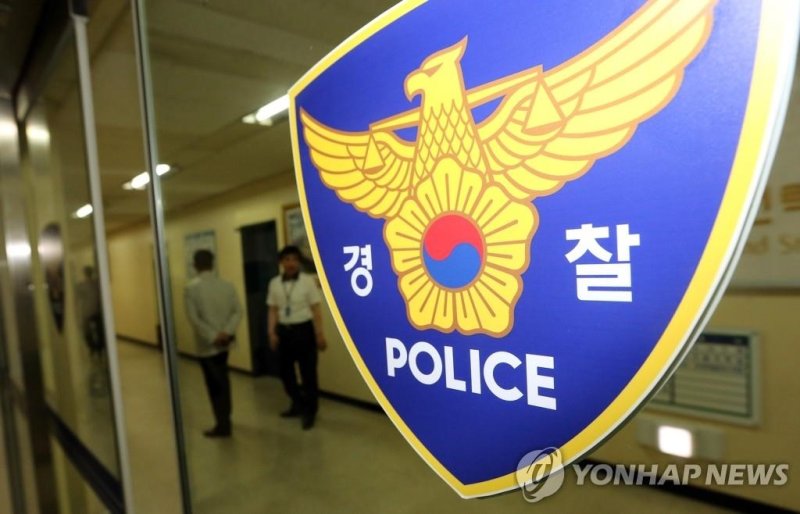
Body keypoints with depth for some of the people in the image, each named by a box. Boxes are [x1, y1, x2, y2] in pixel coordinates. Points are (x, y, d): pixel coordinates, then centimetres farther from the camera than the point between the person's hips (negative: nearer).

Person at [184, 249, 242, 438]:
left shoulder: (191, 288, -11)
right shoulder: (227, 285, 1)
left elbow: (194, 318, -18)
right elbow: (237, 311, -6)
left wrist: (212, 336, -16)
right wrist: (227, 332, -13)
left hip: (207, 344, -5)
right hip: (224, 342, 5)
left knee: (215, 385, 5)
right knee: (222, 381, 21)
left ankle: (223, 425, 14)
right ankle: (225, 418, 34)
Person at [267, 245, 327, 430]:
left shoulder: (308, 281, -7)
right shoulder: (274, 283, 3)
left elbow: (316, 310, -7)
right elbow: (272, 310, 6)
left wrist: (319, 334, -9)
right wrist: (272, 332, -2)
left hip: (304, 329, -4)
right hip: (283, 331, 4)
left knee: (308, 372, 5)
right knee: (285, 370, 16)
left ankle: (310, 411, 23)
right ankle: (297, 404, 39)